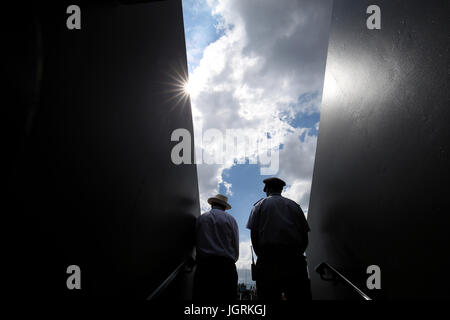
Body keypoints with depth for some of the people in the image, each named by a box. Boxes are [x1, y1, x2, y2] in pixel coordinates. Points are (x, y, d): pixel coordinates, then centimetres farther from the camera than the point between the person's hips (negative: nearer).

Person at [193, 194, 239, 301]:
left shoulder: (200, 218, 12)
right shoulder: (230, 220, 8)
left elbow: (195, 243, 13)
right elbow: (236, 247, 5)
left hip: (203, 265, 1)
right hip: (226, 265, -1)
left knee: (202, 297, 0)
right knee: (227, 297, -2)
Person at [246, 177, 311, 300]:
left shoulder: (260, 205, 12)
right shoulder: (294, 205, 18)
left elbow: (254, 234, 2)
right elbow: (305, 236, 12)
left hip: (268, 259, -2)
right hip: (294, 259, 2)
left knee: (269, 295, -5)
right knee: (300, 296, 0)